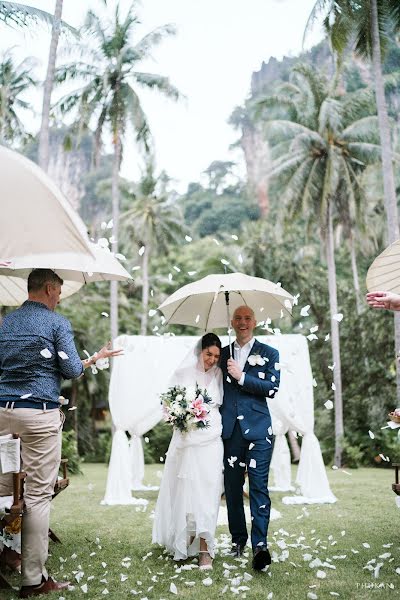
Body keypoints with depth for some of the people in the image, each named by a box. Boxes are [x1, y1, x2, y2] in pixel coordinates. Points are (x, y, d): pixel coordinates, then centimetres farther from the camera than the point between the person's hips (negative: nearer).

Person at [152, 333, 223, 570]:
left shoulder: (219, 376, 8)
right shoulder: (183, 374, 2)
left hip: (211, 441, 1)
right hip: (186, 440, -1)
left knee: (207, 492, -3)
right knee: (184, 491, 4)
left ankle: (204, 549, 1)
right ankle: (183, 542, 23)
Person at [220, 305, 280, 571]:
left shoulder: (269, 353, 6)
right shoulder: (223, 354, 15)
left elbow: (272, 388, -5)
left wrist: (241, 377, -11)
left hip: (258, 429, -3)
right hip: (230, 429, 3)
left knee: (259, 486, -7)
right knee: (232, 486, 9)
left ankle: (260, 544, -5)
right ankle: (238, 539, 22)